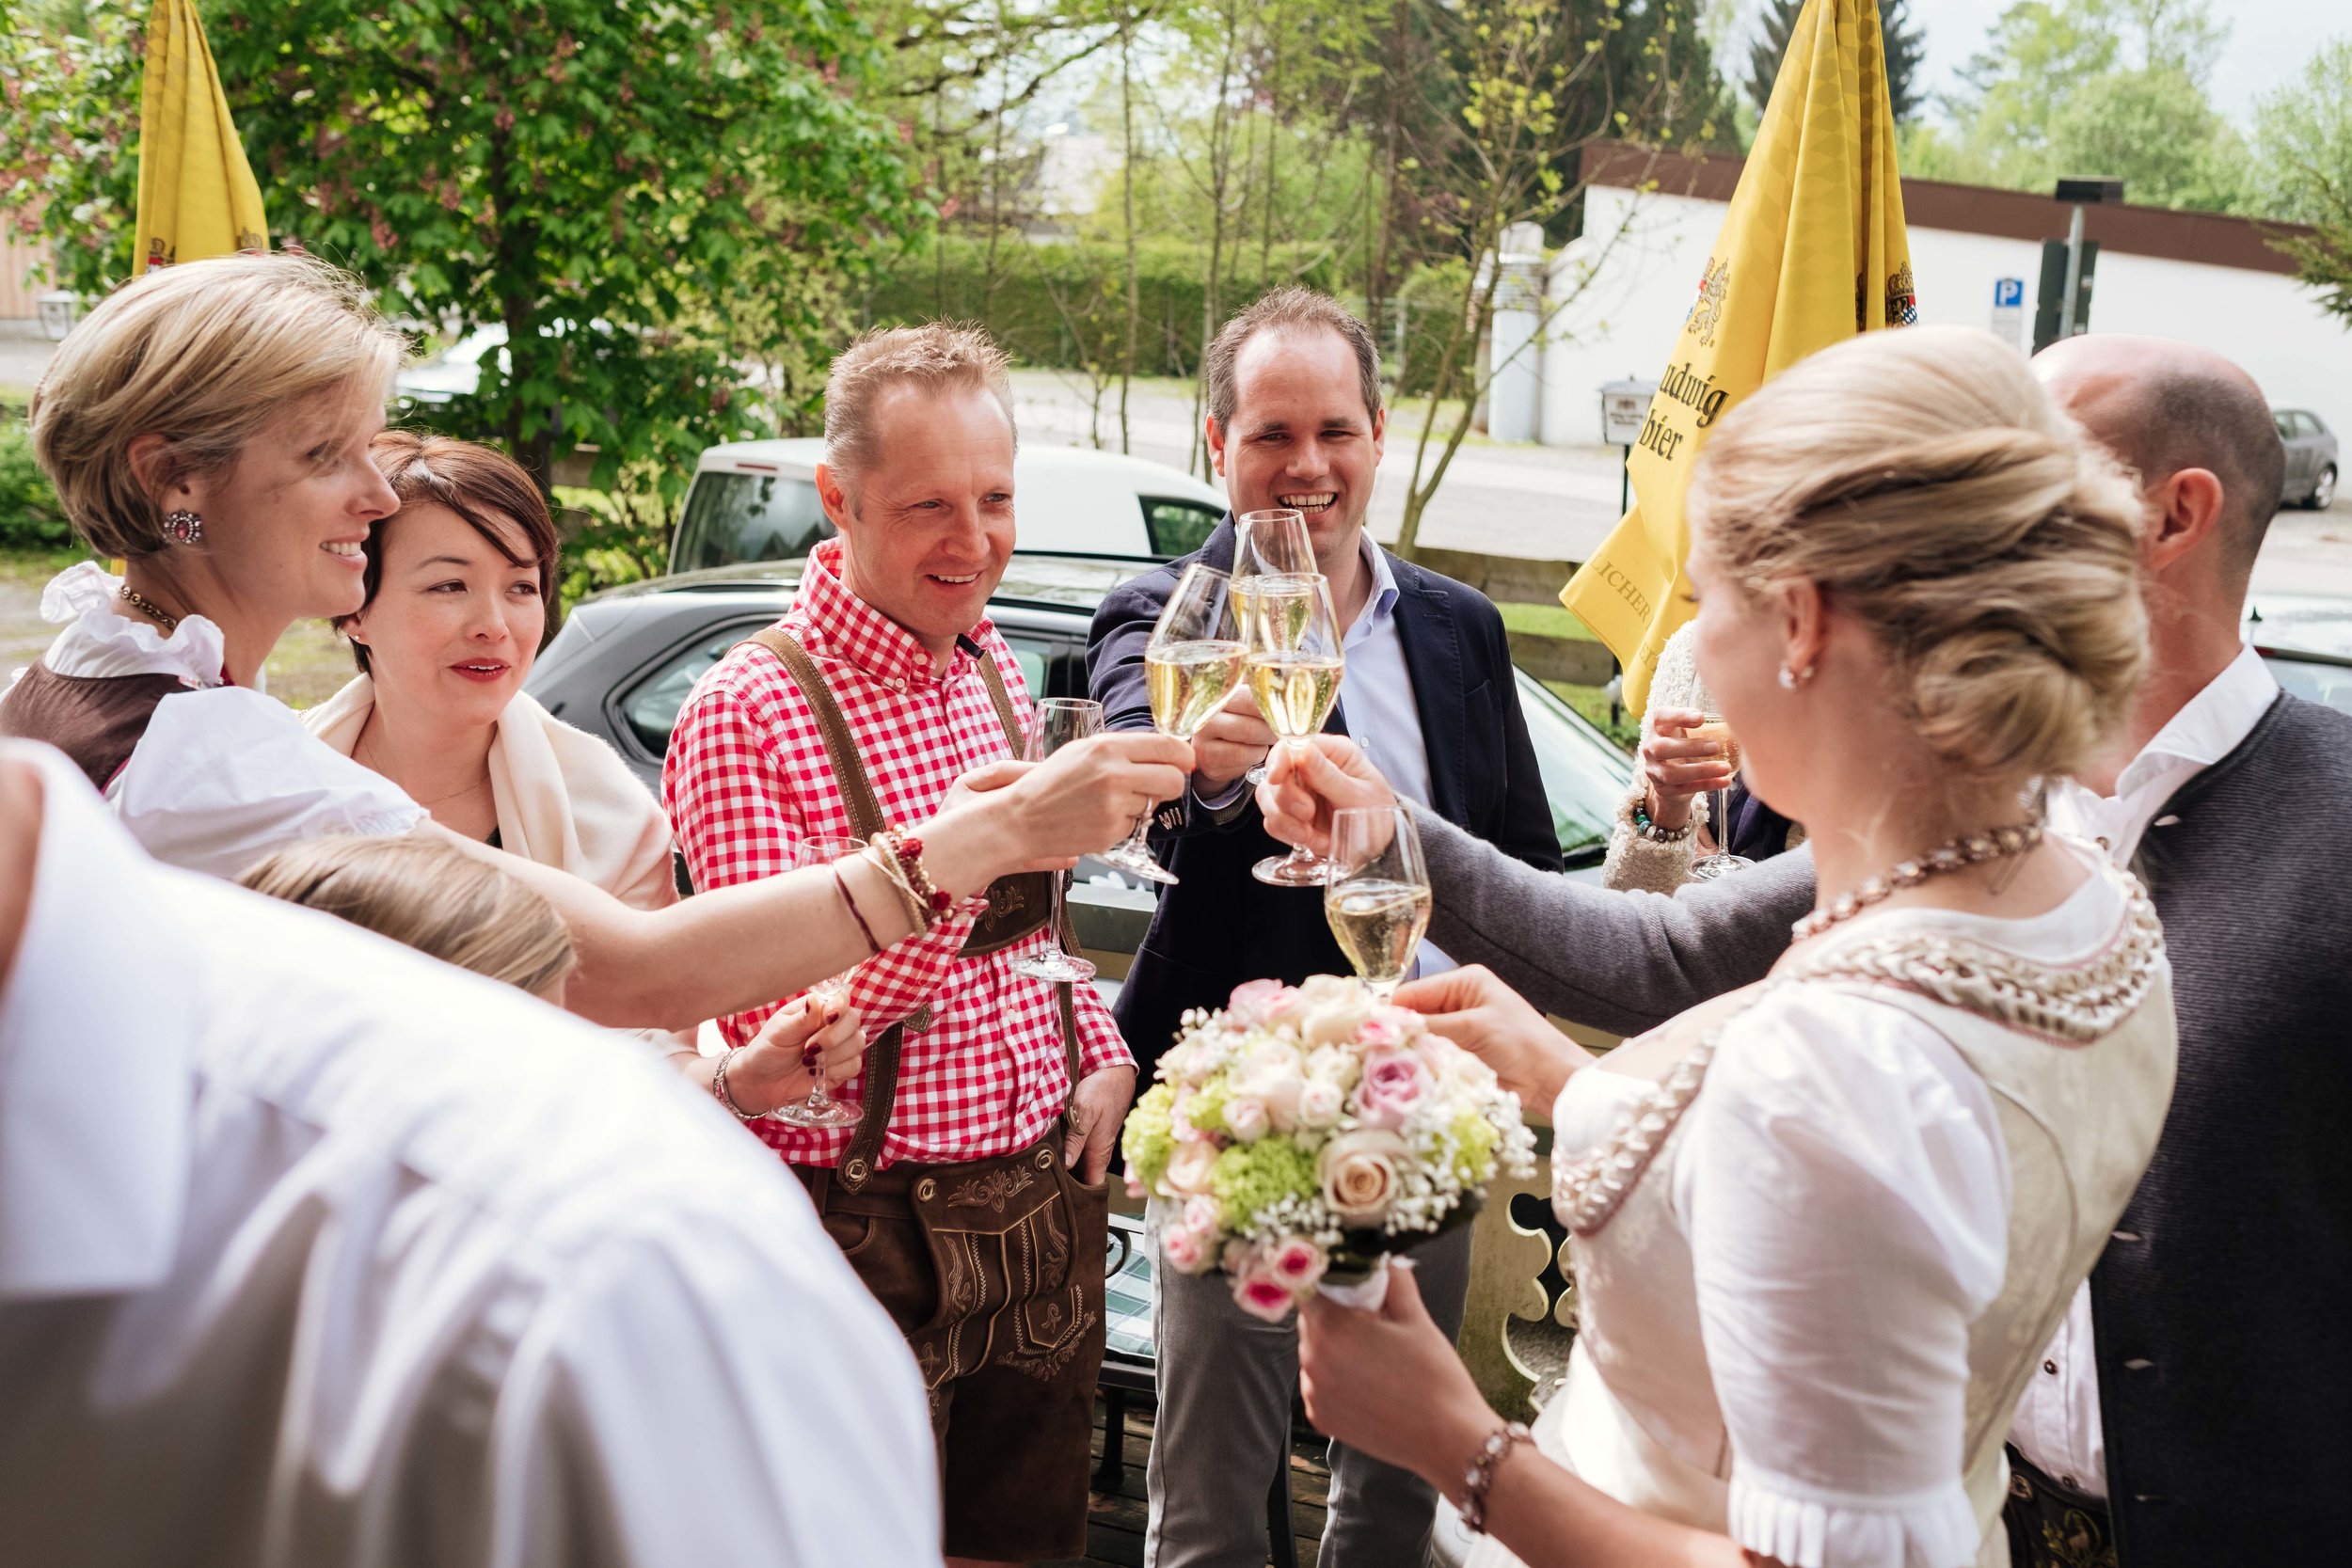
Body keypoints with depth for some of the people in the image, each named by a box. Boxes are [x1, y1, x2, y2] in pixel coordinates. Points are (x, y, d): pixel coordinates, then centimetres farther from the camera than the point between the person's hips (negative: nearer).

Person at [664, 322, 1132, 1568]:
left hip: (1043, 1201, 7)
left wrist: (1103, 1054, 5)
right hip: (869, 1227, -6)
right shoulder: (747, 712, -16)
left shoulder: (993, 671, 8)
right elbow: (768, 1018, -23)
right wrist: (947, 856, -37)